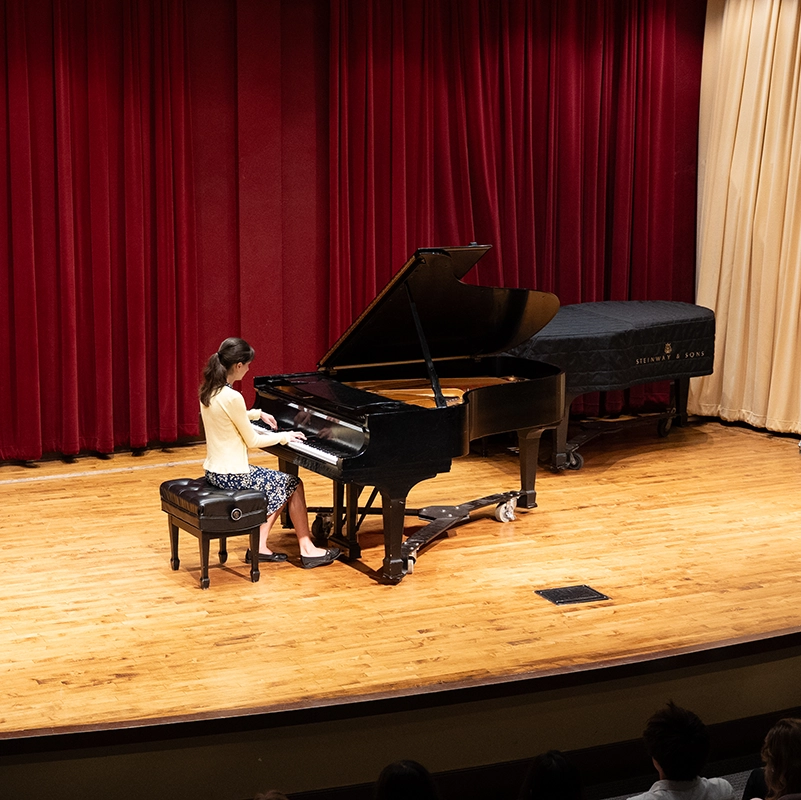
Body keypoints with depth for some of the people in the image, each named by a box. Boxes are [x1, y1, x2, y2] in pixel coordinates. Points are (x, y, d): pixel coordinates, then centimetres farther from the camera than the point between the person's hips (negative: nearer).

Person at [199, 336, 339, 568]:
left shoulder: (208, 391, 4)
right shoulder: (232, 397, -24)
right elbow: (252, 441, -15)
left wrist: (259, 414, 31)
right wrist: (284, 436, -1)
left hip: (215, 471, 9)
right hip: (232, 476, -9)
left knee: (277, 486, 24)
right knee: (293, 485, 10)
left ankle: (259, 547, 20)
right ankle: (307, 549, 17)